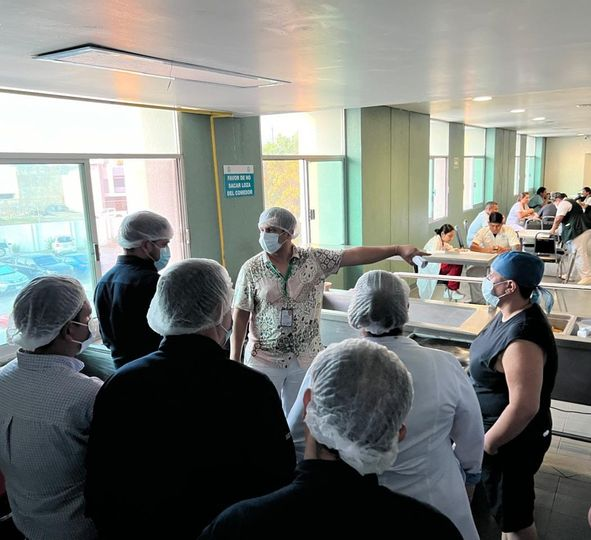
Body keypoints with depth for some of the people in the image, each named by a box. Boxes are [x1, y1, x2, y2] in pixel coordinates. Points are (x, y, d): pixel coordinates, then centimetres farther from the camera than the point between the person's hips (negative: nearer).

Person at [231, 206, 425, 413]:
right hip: (264, 359, -1)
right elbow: (240, 316, -5)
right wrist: (234, 360, -6)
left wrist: (397, 249, -18)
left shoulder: (315, 259, -4)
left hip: (305, 358, 1)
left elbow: (355, 255, -10)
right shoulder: (251, 269, -7)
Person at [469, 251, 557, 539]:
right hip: (499, 429, 9)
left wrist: (486, 444, -19)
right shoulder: (511, 314, -2)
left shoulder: (522, 338, -33)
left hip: (512, 441, -9)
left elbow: (524, 407, -32)